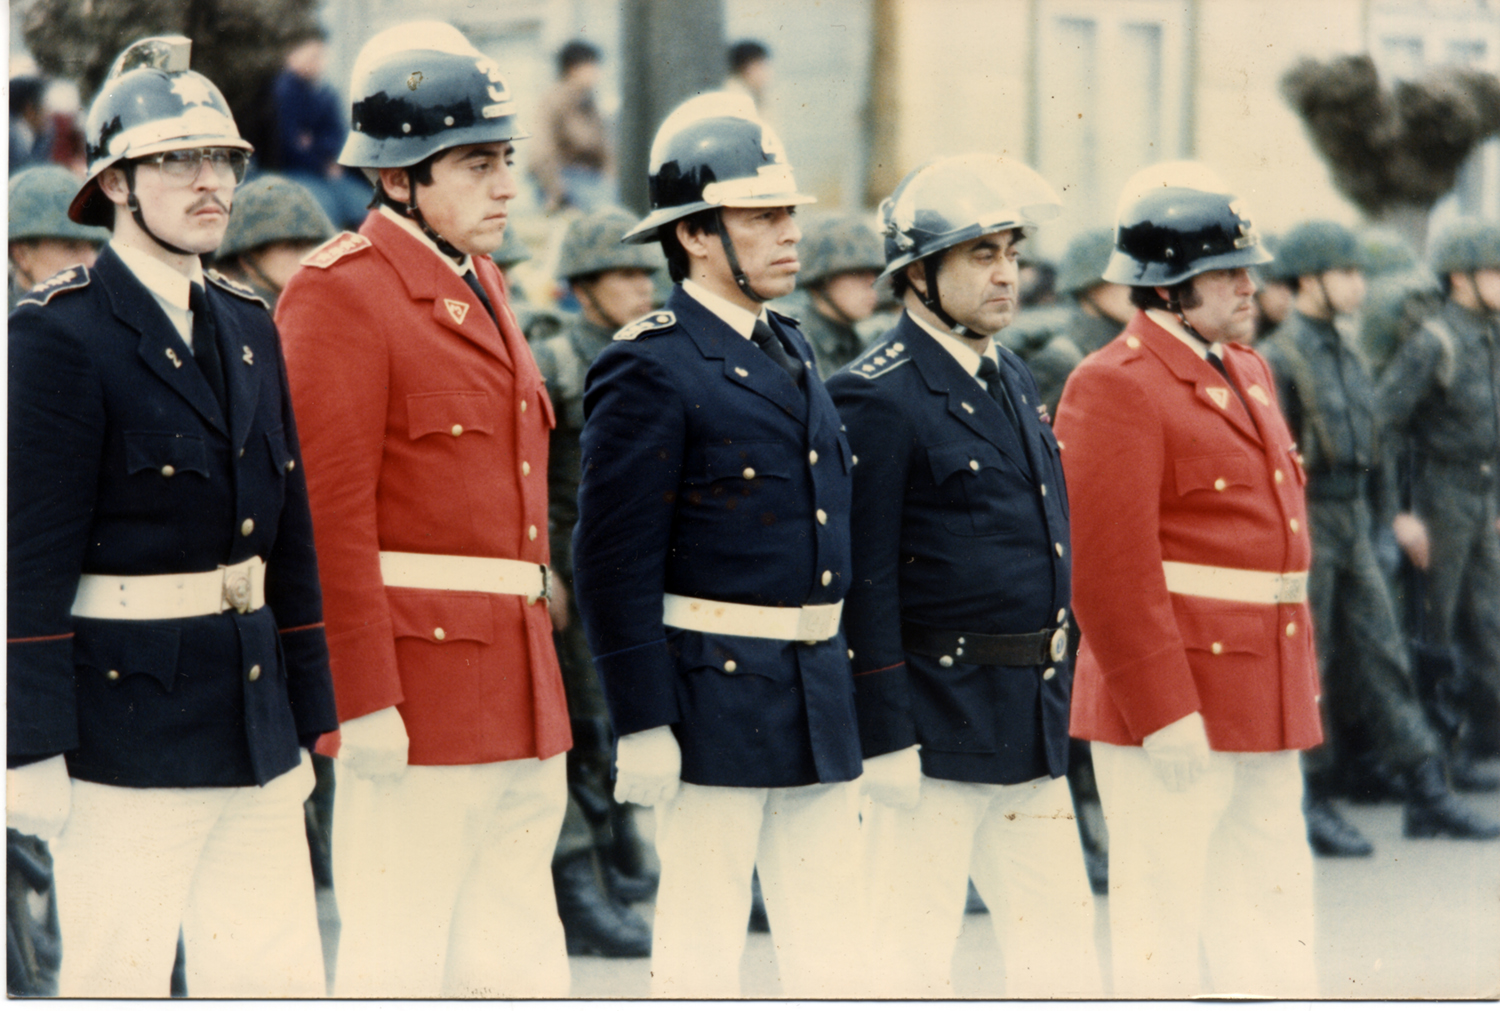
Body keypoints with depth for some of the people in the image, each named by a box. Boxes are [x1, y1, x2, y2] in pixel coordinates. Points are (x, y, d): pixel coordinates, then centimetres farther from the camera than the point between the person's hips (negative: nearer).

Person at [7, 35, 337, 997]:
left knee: (281, 980, 7)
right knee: (116, 983, 0)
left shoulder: (249, 327, 13)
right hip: (125, 719, -7)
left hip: (252, 726, 7)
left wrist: (304, 722, 15)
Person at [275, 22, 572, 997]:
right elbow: (331, 515, -16)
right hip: (416, 687, -9)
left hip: (519, 698, 9)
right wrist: (366, 699, -20)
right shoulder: (340, 294, -11)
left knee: (519, 962, 10)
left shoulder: (480, 285, 16)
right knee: (399, 963, -4)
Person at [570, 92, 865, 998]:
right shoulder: (651, 369, -11)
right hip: (714, 699, -8)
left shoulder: (790, 352, 15)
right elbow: (615, 562, -14)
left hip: (818, 707, 8)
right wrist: (642, 724, -18)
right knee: (700, 954, -1)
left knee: (833, 955, 8)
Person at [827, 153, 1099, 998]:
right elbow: (864, 580, -15)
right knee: (915, 957, -1)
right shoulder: (878, 396, -12)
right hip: (934, 727, -8)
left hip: (1030, 727, 8)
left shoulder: (1013, 381, 15)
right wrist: (885, 735, -19)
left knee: (1063, 950, 9)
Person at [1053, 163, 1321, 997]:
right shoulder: (1114, 387, -13)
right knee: (1163, 915, -2)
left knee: (1276, 901, 12)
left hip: (1267, 703, 9)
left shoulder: (1247, 371, 16)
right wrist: (1163, 710, -21)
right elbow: (1108, 572, -18)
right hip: (1175, 702, -9)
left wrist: (1301, 680, 17)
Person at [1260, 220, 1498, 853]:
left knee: (1381, 656, 6)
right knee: (1306, 666, -1)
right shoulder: (1276, 361, -12)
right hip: (1304, 528, -8)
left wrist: (1378, 525, 17)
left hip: (1353, 525, 8)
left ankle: (1427, 796, 7)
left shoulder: (1348, 357, 14)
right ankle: (1307, 807, 7)